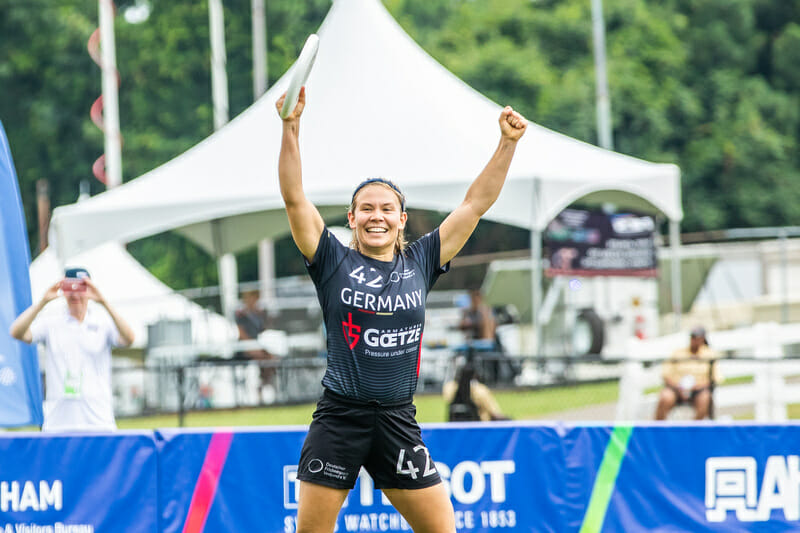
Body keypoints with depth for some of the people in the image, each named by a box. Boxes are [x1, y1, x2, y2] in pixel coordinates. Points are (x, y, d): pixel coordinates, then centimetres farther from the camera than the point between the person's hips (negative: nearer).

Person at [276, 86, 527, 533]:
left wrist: (508, 143, 1)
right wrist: (291, 128, -19)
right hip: (340, 416, -2)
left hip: (398, 422, 2)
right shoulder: (334, 262, 1)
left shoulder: (419, 262, 8)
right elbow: (295, 198, -9)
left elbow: (476, 204, 8)